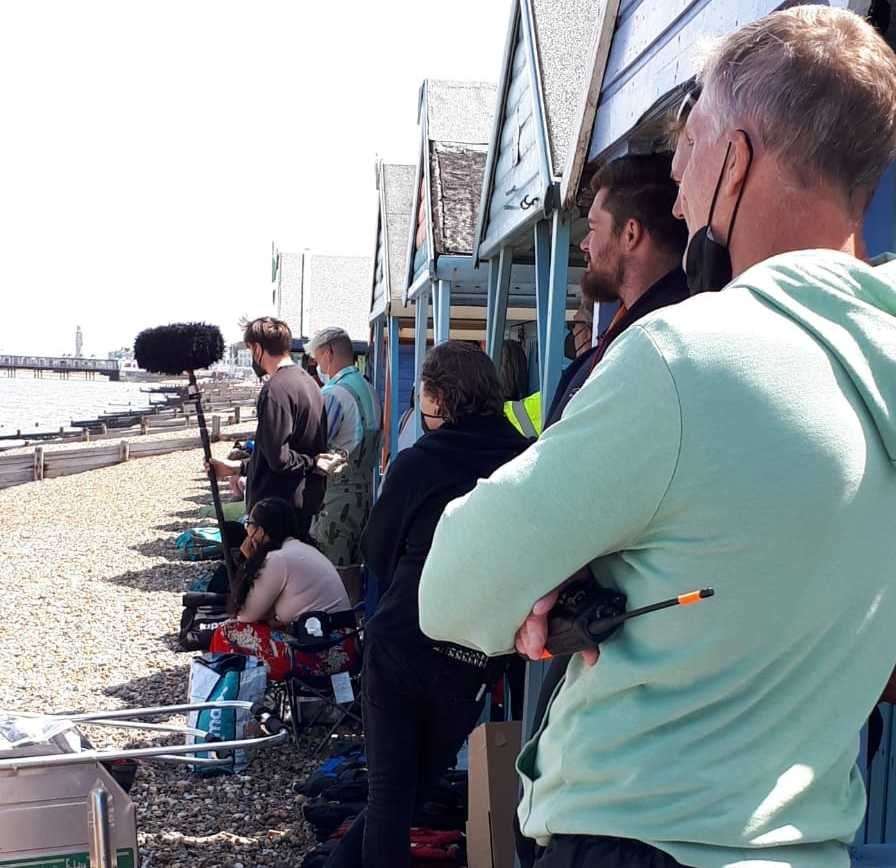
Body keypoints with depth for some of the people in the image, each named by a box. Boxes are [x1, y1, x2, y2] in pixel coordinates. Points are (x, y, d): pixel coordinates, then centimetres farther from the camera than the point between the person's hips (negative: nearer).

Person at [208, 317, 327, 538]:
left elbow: (278, 458, -22)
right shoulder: (307, 381, 13)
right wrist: (238, 468, 20)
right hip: (306, 506, 9)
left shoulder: (276, 389, -17)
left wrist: (314, 462, -7)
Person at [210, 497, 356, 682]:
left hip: (323, 655, -10)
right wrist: (253, 562, 9)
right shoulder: (301, 549, 16)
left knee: (227, 634, -6)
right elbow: (265, 610, 13)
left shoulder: (278, 559, -13)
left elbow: (248, 615, -6)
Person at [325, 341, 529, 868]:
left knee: (389, 789, 10)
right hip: (472, 663, 2)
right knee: (418, 783, 20)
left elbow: (377, 552, 3)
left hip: (400, 643, -2)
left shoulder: (419, 462, -10)